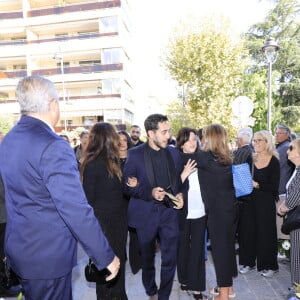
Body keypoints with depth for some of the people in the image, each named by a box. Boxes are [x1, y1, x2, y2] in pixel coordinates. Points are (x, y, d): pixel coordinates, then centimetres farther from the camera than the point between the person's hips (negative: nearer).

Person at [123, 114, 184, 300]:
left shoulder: (174, 153, 3)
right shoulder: (135, 154, -7)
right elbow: (128, 186, -7)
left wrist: (180, 194, -6)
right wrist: (150, 193, -20)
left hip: (170, 211, 2)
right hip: (146, 213, -1)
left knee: (170, 259, 3)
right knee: (148, 259, 18)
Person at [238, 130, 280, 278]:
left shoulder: (273, 161, -8)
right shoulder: (251, 159, 4)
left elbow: (274, 187, -11)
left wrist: (257, 185, -21)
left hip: (265, 202, -4)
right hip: (250, 201, 4)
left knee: (265, 232, 6)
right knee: (249, 231, 10)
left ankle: (269, 265, 24)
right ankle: (249, 261, 26)